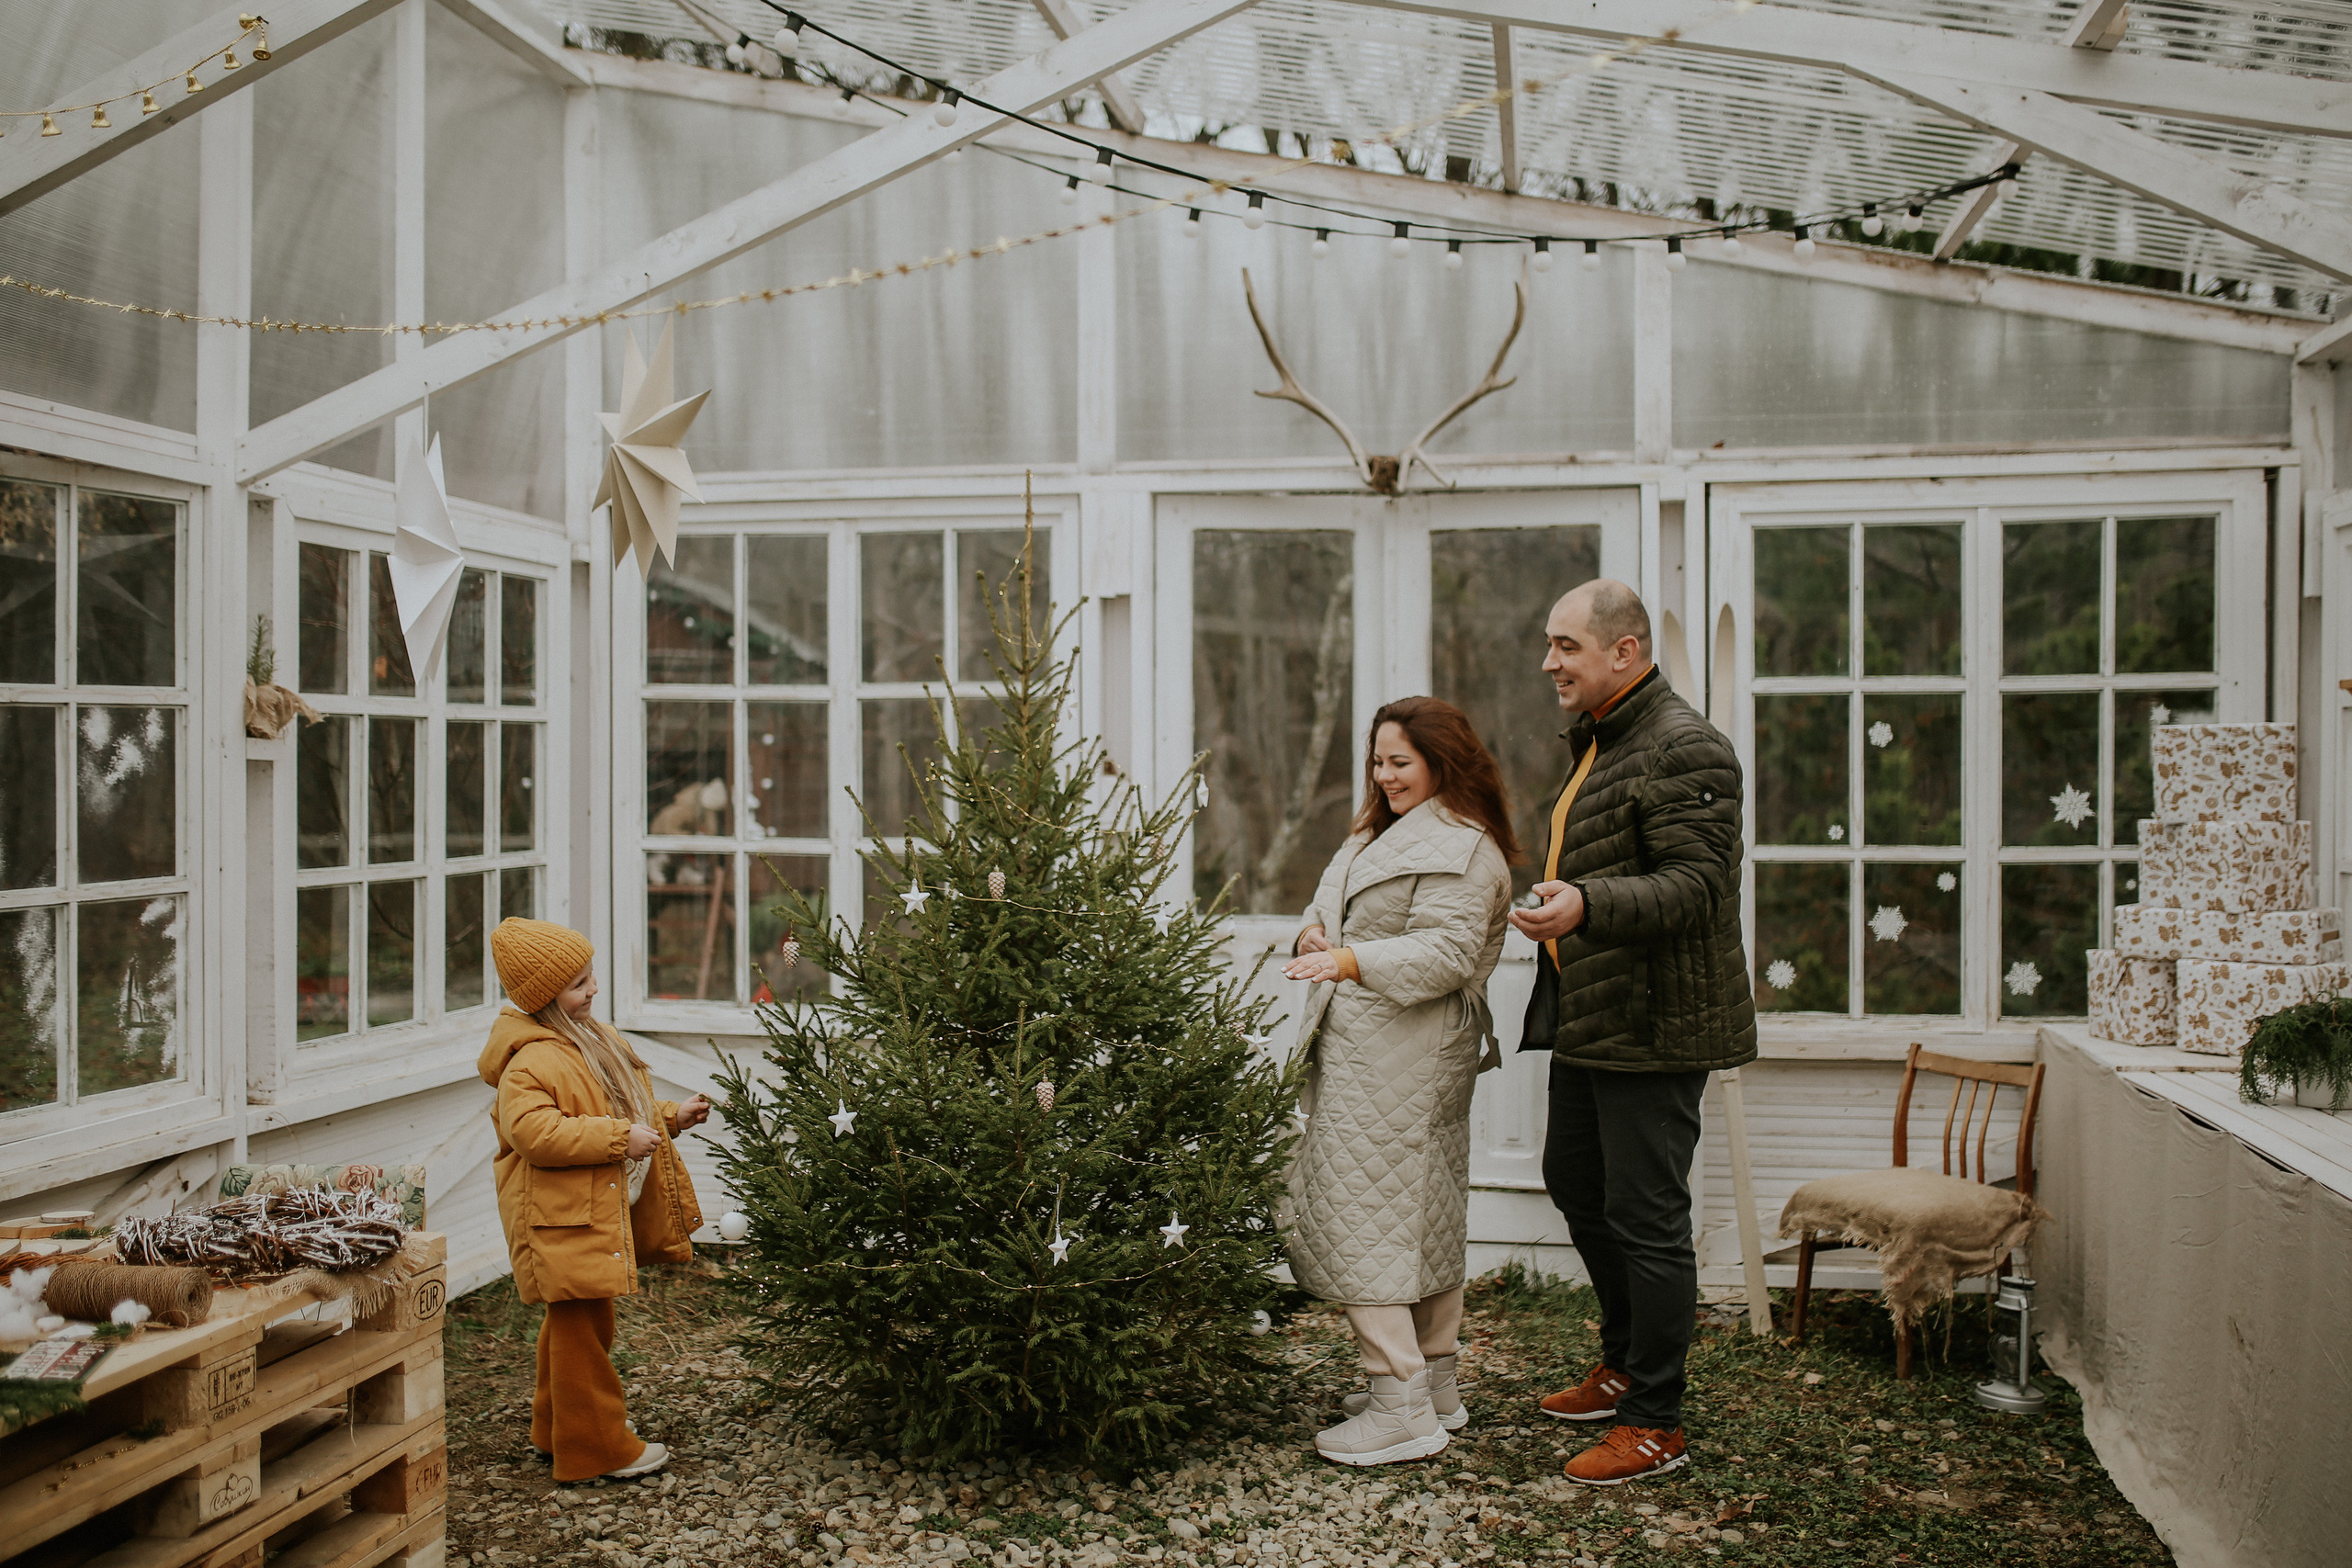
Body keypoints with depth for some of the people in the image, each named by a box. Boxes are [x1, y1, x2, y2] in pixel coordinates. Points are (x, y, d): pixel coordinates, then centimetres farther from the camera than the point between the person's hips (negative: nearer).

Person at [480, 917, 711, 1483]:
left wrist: (670, 1118, 13)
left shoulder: (587, 1040, 14)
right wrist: (619, 1137, -27)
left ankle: (556, 1427, 35)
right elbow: (532, 1131, -32)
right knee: (583, 1328, -2)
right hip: (564, 1221, -10)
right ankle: (597, 1446, 7)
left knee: (577, 1324, 21)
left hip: (598, 1212, 10)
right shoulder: (533, 1060, -20)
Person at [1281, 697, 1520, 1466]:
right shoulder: (1384, 831, 21)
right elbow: (1333, 900, 23)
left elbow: (1445, 954, -22)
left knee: (1372, 1212, -10)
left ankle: (1402, 1407, -5)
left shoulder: (1460, 851, -12)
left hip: (1400, 1061, -10)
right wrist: (1315, 931, 0)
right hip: (1363, 1049, 10)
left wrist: (1352, 961, -31)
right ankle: (1434, 1387, 23)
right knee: (1426, 1215, 14)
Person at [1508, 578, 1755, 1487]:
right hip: (1588, 1018, 11)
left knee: (1645, 1217, -4)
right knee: (1574, 1182, 20)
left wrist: (1587, 906, -38)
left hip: (1654, 1027, -11)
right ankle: (1624, 1361, 38)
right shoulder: (1596, 745, 17)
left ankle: (1655, 1425, 8)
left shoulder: (1681, 750, -17)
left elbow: (1696, 884, -26)